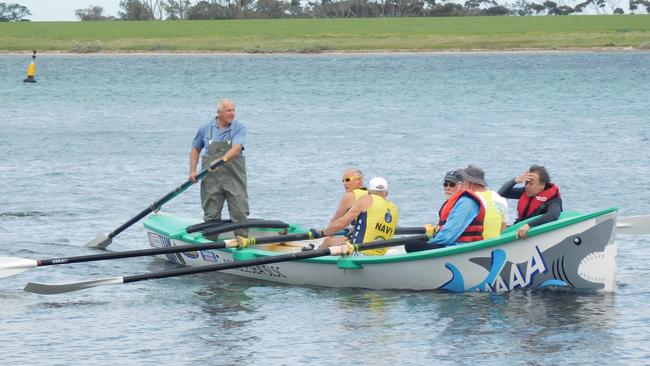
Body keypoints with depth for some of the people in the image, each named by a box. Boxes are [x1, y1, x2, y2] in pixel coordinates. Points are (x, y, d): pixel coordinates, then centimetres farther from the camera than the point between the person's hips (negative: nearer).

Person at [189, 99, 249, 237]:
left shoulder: (239, 128, -2)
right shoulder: (206, 129, 6)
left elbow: (236, 148, -18)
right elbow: (195, 149, 18)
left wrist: (222, 160, -35)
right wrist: (192, 171, 7)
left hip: (234, 178, -2)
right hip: (211, 178, 2)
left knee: (240, 213, -5)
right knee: (211, 215, 5)